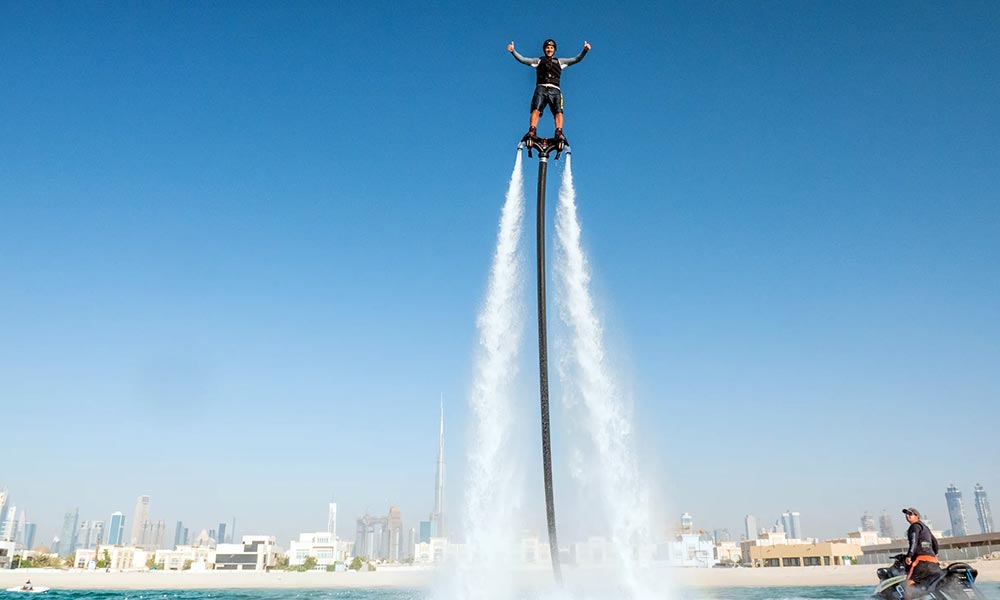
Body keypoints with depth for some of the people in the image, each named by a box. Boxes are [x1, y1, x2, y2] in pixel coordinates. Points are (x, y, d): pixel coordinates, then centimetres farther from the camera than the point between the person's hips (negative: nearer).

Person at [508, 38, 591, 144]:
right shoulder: (538, 61, 23)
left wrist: (585, 51, 3)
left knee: (558, 111, -21)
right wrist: (513, 51, -1)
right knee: (536, 110, -23)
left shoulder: (560, 61, 26)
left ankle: (559, 133, -35)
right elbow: (523, 60, 13)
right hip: (541, 88, -1)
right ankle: (532, 131, -35)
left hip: (555, 90, 1)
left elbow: (576, 59, 18)